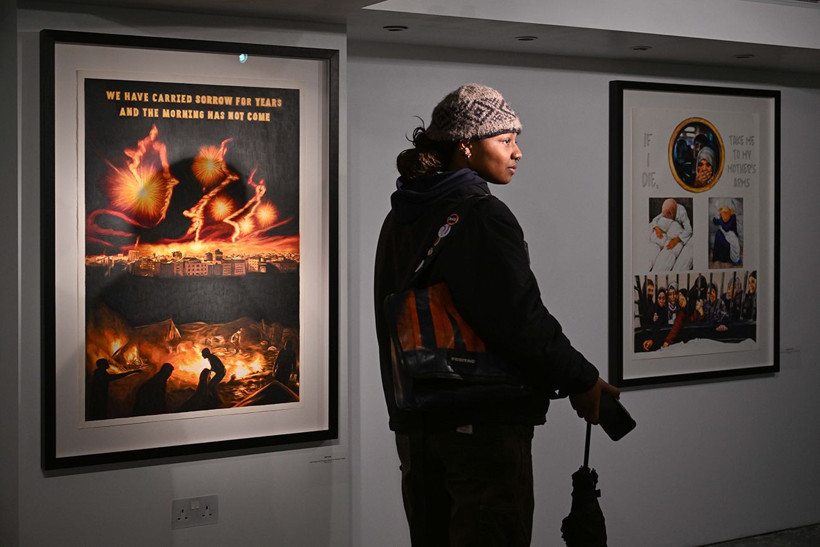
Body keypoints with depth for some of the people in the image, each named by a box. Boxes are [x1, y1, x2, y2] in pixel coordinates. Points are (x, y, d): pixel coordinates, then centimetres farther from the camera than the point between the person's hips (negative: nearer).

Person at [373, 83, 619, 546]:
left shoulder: (400, 221, 13)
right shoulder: (481, 214, -14)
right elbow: (520, 321, -21)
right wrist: (582, 380, -8)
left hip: (415, 426, 9)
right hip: (484, 425, -9)